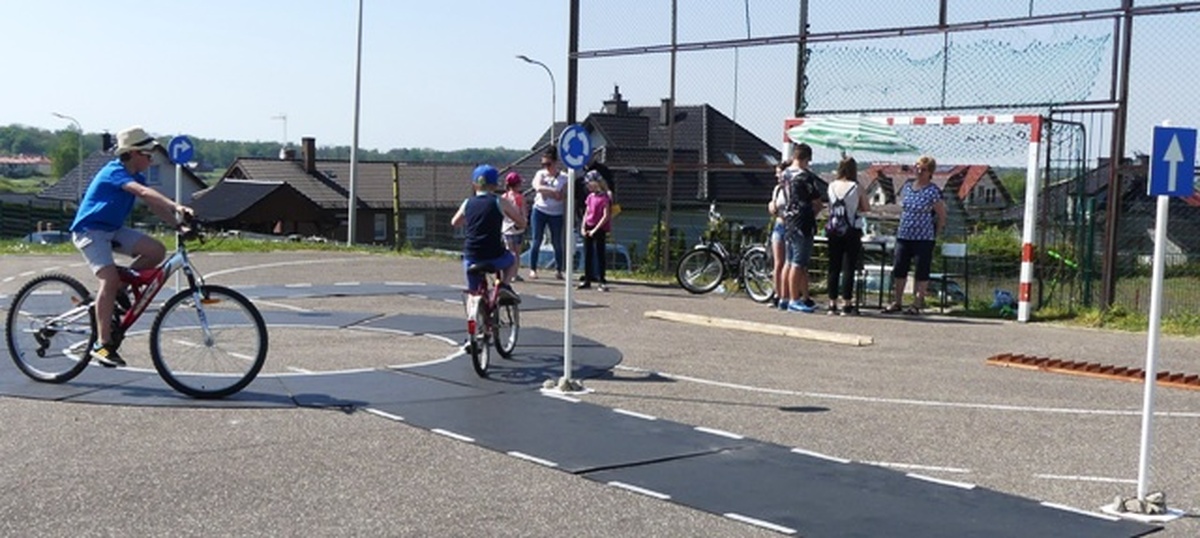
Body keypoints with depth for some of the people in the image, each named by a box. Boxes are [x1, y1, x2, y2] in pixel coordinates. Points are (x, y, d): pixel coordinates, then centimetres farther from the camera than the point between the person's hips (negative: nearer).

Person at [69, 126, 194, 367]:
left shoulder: (135, 176, 6)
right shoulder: (114, 172, -21)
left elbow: (154, 206, 1)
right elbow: (144, 193, -39)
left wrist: (179, 222, -16)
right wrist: (176, 207, -50)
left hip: (113, 229, 8)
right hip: (89, 229, -8)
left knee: (157, 251, -11)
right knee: (110, 278, -25)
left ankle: (121, 286, 7)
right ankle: (102, 343, -20)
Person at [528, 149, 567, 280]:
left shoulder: (563, 178, 0)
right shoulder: (540, 174, 4)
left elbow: (561, 196, -10)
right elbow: (538, 187, -16)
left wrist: (545, 190, -11)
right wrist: (552, 190, -21)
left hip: (556, 214, 0)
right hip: (539, 211, 0)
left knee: (557, 242, 4)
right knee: (536, 241, -1)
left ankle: (558, 270, 13)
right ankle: (532, 269, 3)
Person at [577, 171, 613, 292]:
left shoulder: (604, 198, -12)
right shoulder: (590, 196, 10)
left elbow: (606, 216, -15)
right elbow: (586, 213, 13)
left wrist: (595, 230, -17)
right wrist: (583, 227, 2)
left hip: (599, 229, -7)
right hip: (588, 228, 7)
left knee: (600, 254, -2)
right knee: (587, 254, 9)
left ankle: (602, 281, 2)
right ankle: (587, 280, 15)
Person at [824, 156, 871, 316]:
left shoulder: (832, 186, 2)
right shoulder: (855, 187, -7)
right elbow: (866, 208, 0)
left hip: (834, 231, 4)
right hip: (851, 231, -3)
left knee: (834, 268, 8)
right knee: (848, 268, 0)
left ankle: (832, 304, 9)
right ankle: (847, 305, 1)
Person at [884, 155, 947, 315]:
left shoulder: (933, 191, -9)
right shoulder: (907, 186, 7)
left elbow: (942, 216, -3)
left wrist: (935, 234, 3)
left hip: (924, 238, -6)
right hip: (903, 235, 6)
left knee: (922, 272, 1)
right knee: (899, 269, 8)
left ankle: (917, 304, 8)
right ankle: (897, 302, 18)